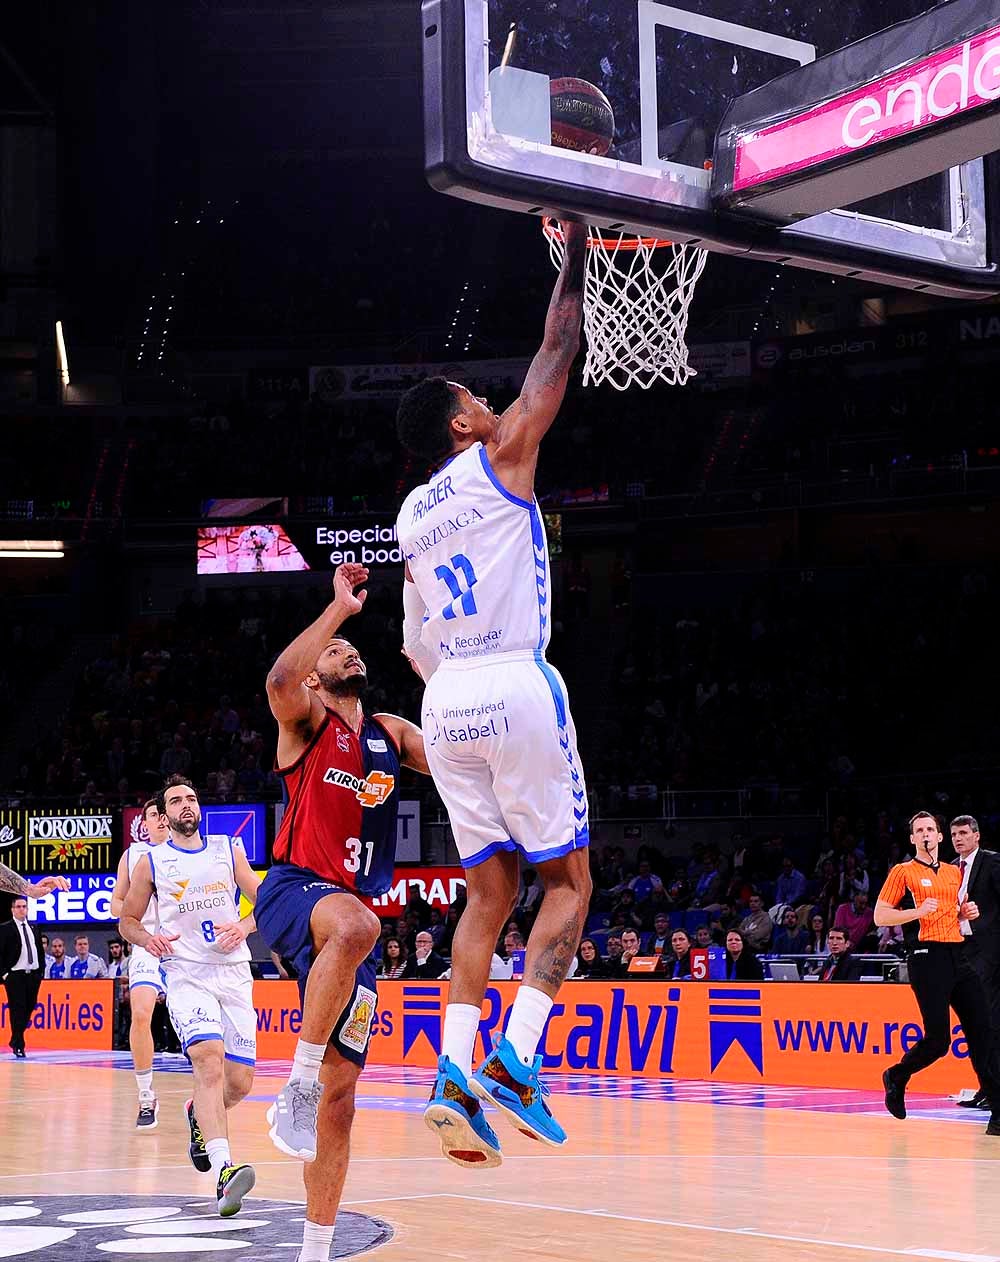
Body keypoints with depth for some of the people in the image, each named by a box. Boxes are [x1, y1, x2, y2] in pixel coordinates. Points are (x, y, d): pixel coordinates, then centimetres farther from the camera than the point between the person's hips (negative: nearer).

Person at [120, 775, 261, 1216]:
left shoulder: (228, 850, 9)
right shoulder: (151, 862, 5)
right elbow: (127, 921, 13)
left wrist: (243, 926, -11)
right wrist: (148, 940, -8)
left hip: (234, 973, 3)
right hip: (186, 976, -3)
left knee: (240, 1082, 3)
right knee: (210, 1063, -26)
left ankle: (199, 1114, 39)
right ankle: (224, 1171, -36)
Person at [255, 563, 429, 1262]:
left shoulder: (392, 733, 19)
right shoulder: (306, 721, 2)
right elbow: (279, 682, -22)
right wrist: (340, 607, -23)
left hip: (351, 917, 6)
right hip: (293, 890, -6)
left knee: (341, 1092, 4)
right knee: (356, 924, -42)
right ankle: (296, 1088, -32)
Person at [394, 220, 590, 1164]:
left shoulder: (411, 516, 17)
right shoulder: (498, 460, 1)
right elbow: (557, 351, 8)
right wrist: (574, 255, 17)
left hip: (446, 701, 6)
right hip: (517, 689, -6)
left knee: (489, 893, 9)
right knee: (568, 879, 2)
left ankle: (454, 1069, -5)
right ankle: (516, 1055, -14)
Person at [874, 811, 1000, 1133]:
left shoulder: (954, 873, 20)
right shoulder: (903, 872, 3)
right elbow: (880, 916, -1)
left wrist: (966, 913, 10)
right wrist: (917, 912, -14)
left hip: (958, 956, 6)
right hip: (928, 957, -6)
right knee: (938, 1039, -10)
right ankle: (896, 1076, 20)